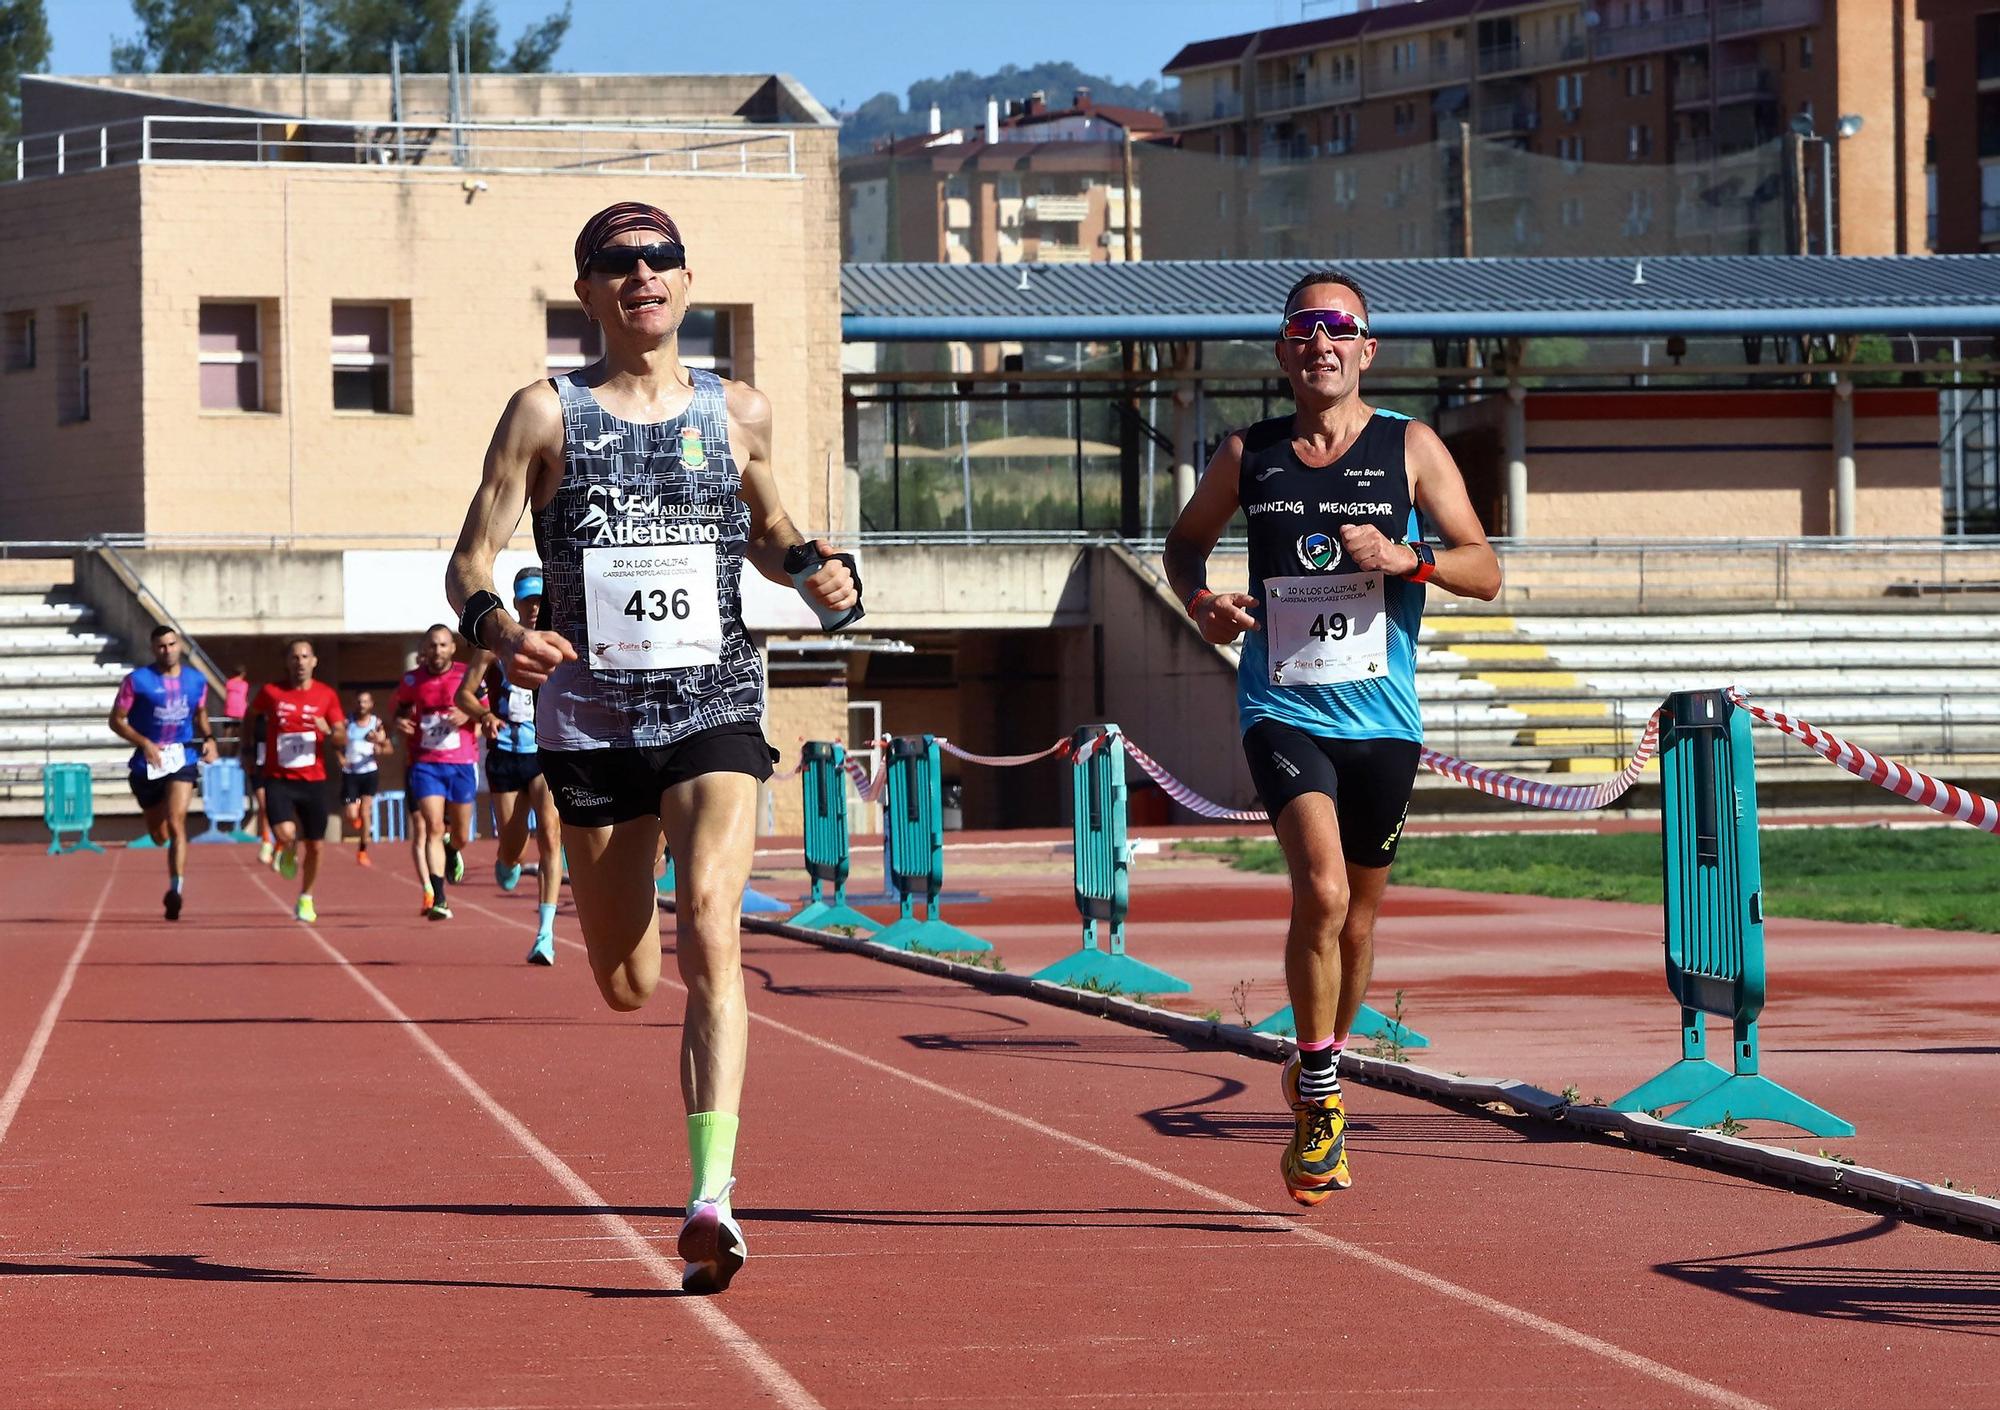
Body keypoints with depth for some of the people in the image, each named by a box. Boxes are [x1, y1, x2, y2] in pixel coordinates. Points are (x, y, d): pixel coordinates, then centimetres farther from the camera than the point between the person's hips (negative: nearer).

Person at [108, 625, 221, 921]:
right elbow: (117, 720, -3)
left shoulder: (196, 681, 5)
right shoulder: (137, 681, -5)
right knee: (159, 835, 10)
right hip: (148, 764, 0)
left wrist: (208, 738, 3)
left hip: (182, 762, 0)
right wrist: (144, 743, -17)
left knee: (176, 822, -20)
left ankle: (176, 890, -23)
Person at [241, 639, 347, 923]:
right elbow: (251, 717, 18)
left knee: (315, 846, 6)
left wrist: (329, 731, -20)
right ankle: (288, 853, 14)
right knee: (285, 833, -24)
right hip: (278, 779, -2)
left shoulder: (326, 695, 1)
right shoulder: (271, 693, -2)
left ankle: (305, 898, 30)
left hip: (313, 780, 2)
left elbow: (343, 740, 0)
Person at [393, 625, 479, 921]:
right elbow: (401, 712, 19)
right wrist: (400, 723, -4)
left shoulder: (468, 676, -1)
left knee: (460, 836, 9)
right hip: (425, 764, 0)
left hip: (462, 764, 0)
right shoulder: (413, 681, 3)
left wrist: (468, 715, -15)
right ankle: (436, 899, -18)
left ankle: (452, 852, 48)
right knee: (432, 828, -15)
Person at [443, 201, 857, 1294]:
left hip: (715, 714, 0)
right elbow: (470, 560, -2)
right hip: (590, 720, 0)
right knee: (626, 985, 10)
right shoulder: (546, 413, 1)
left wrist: (817, 574, 3)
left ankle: (711, 1197, -29)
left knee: (710, 931, -23)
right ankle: (660, 932, 51)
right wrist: (493, 625, -24)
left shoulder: (738, 414, 8)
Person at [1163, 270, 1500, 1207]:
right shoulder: (1248, 455, 5)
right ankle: (1319, 1101, -10)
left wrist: (1405, 558, -19)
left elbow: (1485, 571, 0)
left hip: (1381, 717, 2)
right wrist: (1198, 599, -1)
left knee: (1360, 907, 12)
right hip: (1283, 709, -1)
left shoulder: (1410, 449, 1)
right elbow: (1186, 539, 21)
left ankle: (1320, 1073, 37)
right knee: (1321, 890, -21)